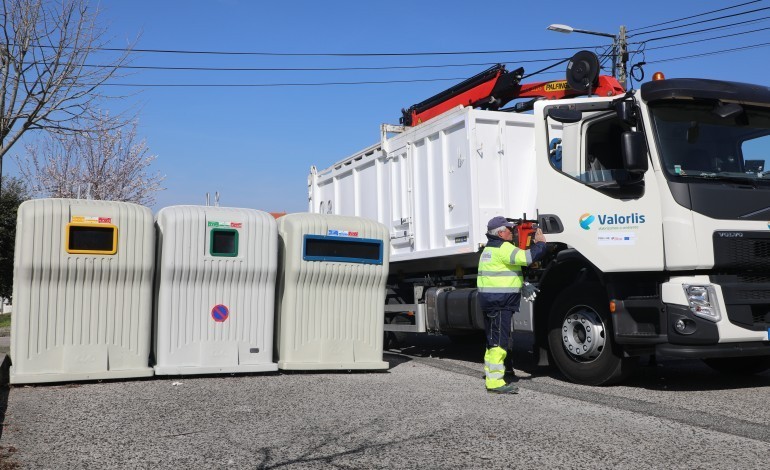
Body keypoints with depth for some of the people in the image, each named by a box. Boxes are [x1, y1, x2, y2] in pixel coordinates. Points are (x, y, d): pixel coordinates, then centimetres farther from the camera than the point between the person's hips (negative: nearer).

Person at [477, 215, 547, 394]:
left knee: (494, 341, 15)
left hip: (490, 300, 10)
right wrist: (540, 243, -5)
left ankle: (492, 378, 22)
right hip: (500, 301, -10)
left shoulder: (490, 247, 20)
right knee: (499, 342, -9)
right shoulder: (502, 248, -13)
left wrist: (523, 285, 15)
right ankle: (495, 382, -8)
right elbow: (527, 258, -23)